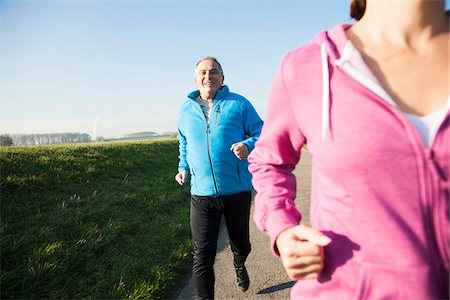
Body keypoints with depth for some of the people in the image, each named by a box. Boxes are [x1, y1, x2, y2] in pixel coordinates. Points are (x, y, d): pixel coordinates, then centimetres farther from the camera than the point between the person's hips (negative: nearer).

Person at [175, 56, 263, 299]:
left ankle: (239, 266, 56)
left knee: (241, 245, 21)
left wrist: (248, 145, -21)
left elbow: (261, 132, 1)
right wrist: (184, 167, 10)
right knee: (202, 257, 0)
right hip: (201, 194, 1)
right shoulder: (185, 110, 9)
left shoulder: (239, 104, -1)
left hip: (238, 190, 0)